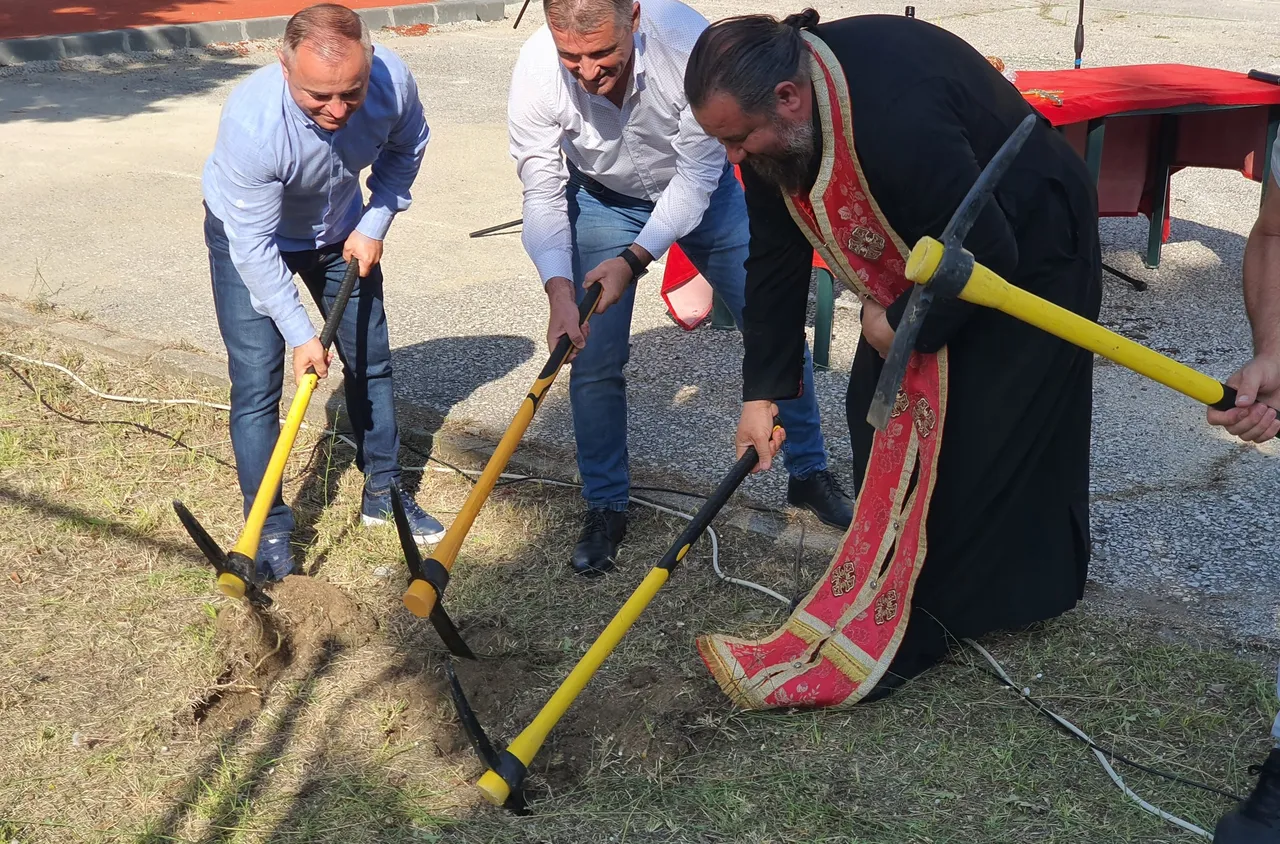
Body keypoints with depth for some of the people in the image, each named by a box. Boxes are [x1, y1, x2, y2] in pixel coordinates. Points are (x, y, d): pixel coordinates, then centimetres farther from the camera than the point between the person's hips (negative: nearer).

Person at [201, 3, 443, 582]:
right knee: (257, 384, -9)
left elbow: (406, 147, -4)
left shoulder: (392, 79, -30)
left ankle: (383, 492, 29)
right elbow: (255, 246, -31)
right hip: (248, 233, -4)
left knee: (370, 361, 11)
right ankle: (268, 528, 5)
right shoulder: (251, 123, -41)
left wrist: (375, 224, -8)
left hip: (340, 231, 4)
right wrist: (301, 335, -28)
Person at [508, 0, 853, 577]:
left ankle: (810, 474, 23)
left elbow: (698, 175, -28)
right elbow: (543, 195, -24)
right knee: (593, 360, -4)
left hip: (698, 188, 0)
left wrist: (634, 259, -36)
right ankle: (604, 509, 17)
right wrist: (559, 289, -39)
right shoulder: (536, 74, -32)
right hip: (602, 199, 1)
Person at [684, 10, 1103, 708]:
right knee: (878, 411, 8)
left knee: (981, 436, -7)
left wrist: (901, 324, -19)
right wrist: (762, 391, -4)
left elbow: (986, 256, -34)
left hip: (1025, 253, -8)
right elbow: (774, 260, -5)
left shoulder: (898, 117, -42)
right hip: (920, 266, 8)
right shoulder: (772, 124, -14)